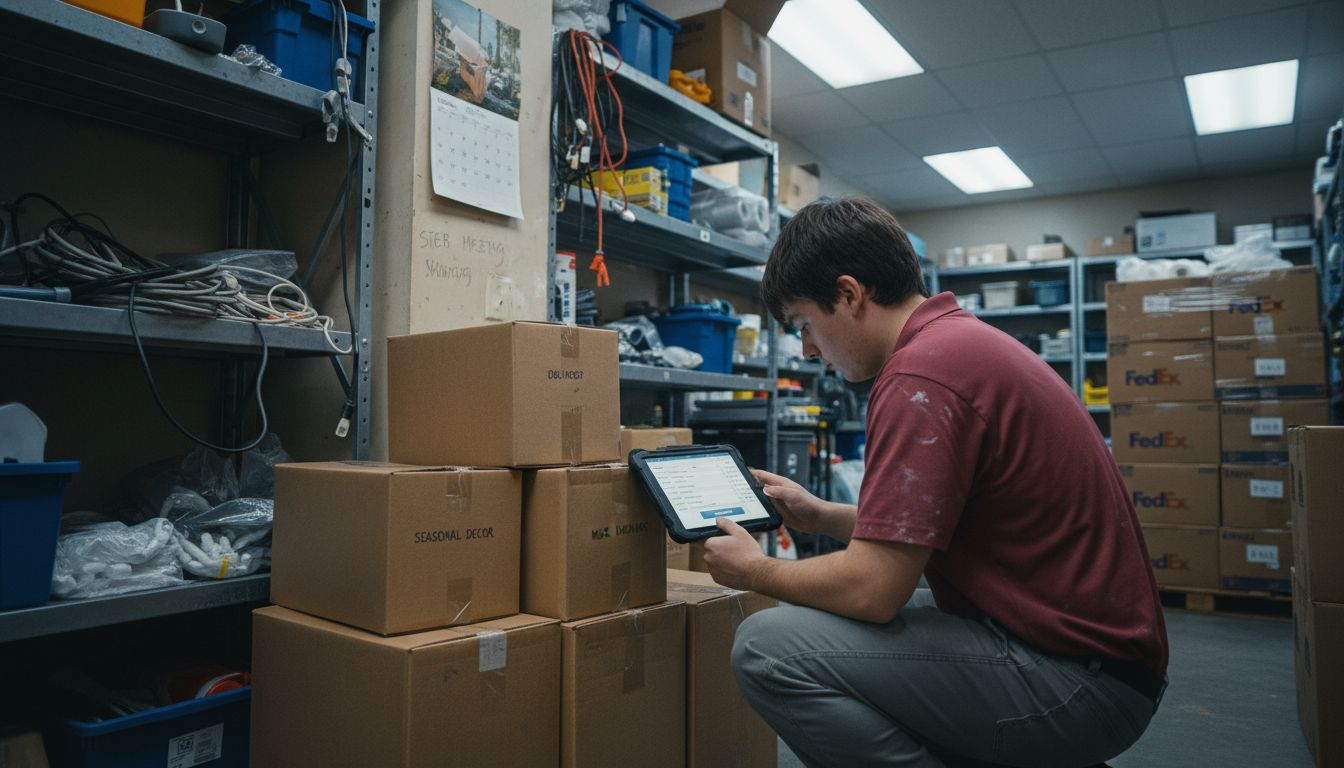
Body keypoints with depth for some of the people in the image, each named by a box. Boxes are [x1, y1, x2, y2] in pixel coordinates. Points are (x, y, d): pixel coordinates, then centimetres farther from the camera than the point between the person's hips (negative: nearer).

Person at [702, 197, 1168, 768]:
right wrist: (820, 516, 18)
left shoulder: (921, 374, -22)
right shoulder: (961, 338, 10)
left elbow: (872, 588, -22)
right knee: (817, 618, 21)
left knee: (769, 648, -19)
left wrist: (754, 571, -5)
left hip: (1076, 680, -10)